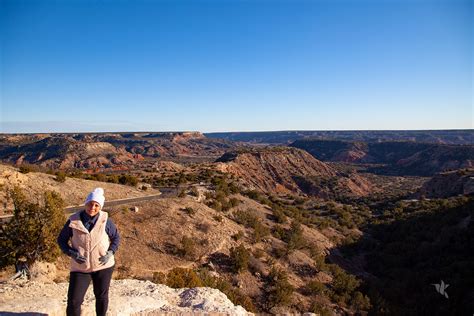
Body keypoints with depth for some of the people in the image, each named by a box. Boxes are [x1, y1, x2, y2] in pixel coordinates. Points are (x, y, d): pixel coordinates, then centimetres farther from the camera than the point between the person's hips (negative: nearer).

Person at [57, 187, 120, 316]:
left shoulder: (105, 221, -12)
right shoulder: (73, 221, -11)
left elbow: (116, 237, 2)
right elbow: (61, 240, 1)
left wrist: (110, 253, -13)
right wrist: (72, 253, -15)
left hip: (103, 266, 0)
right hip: (80, 267, 0)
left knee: (101, 296, 16)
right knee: (73, 301, -1)